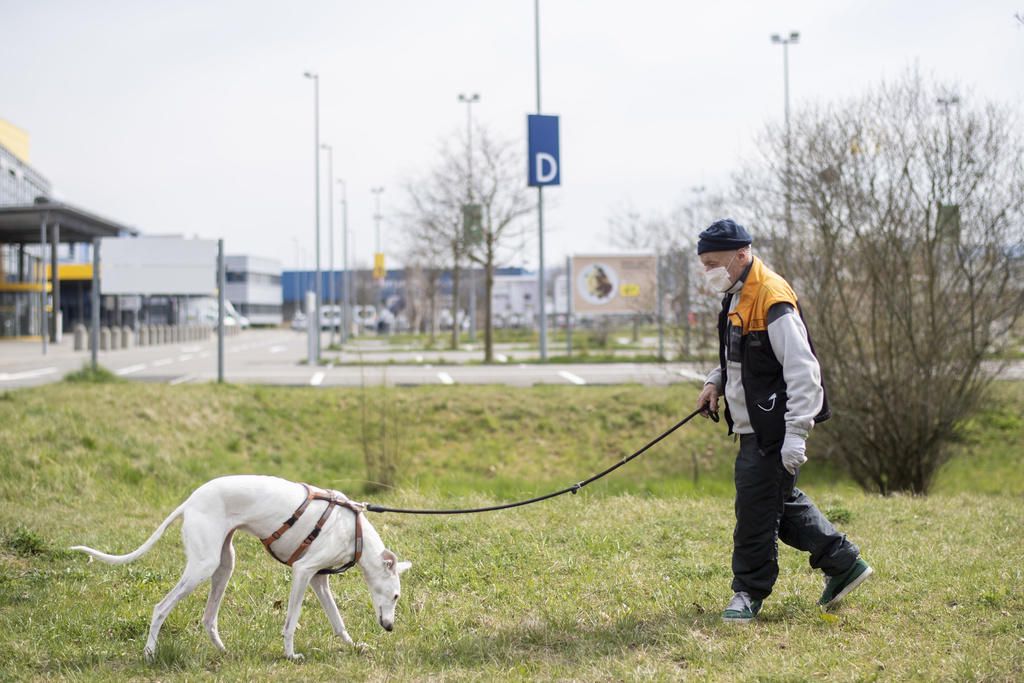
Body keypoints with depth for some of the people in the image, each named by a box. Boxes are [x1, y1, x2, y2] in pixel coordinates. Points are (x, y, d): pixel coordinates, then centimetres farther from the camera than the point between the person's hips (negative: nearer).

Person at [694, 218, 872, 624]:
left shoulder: (772, 300, -19)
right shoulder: (736, 298, 12)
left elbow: (803, 370, -23)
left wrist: (795, 434, -26)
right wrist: (716, 381, 9)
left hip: (773, 431, -10)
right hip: (753, 427, 10)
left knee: (757, 508, -4)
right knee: (781, 502, 17)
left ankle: (749, 592, 8)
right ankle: (843, 563, 28)